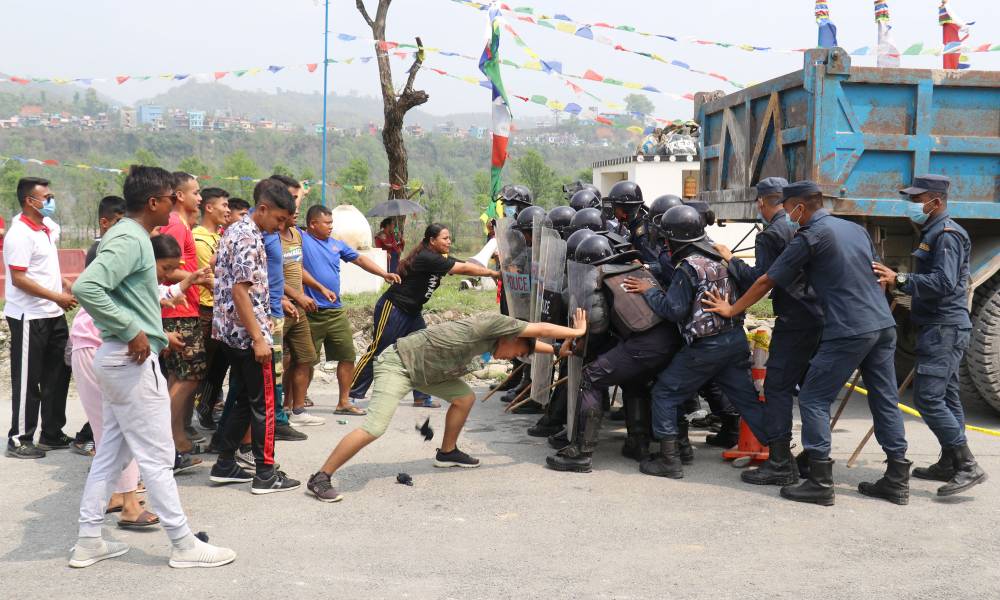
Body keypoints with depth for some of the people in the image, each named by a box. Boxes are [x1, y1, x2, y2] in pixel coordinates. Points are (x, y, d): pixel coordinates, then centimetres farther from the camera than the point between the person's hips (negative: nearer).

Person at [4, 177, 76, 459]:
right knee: (28, 380, -1)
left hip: (53, 315, 9)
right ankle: (19, 439, 9)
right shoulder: (20, 234, -15)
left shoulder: (45, 230, 13)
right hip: (29, 317, -9)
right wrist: (57, 297, -20)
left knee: (57, 375, 13)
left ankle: (52, 434, 23)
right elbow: (18, 278, -20)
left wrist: (65, 283, 10)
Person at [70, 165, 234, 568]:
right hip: (134, 360, -10)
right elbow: (86, 287, -30)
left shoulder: (130, 236, 12)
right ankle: (184, 545, 7)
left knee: (111, 452, 15)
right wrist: (132, 330, -24)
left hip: (118, 357, 10)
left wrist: (157, 336, 16)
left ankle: (89, 541, 22)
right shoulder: (130, 240, -18)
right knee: (156, 456, -2)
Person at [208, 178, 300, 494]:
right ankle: (266, 474, 4)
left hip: (230, 331, 10)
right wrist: (258, 338, -23)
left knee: (245, 400, 16)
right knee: (264, 403, -2)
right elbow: (241, 292, -23)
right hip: (247, 332, -10)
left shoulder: (235, 230, 13)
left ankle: (225, 465, 21)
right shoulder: (249, 239, -17)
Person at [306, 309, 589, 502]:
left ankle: (447, 453, 30)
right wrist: (577, 331, -4)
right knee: (374, 429, -20)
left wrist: (557, 350, 25)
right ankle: (321, 478, -14)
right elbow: (541, 328, -15)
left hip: (423, 367, 10)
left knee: (465, 398, 12)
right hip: (396, 364, -10)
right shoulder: (490, 323, -18)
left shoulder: (492, 340, 7)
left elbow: (528, 343, 27)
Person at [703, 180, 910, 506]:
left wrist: (731, 310, 9)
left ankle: (820, 482, -3)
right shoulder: (856, 228, 16)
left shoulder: (809, 237, -6)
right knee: (885, 400, 12)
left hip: (848, 331, -8)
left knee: (814, 399, 0)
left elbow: (767, 281, -1)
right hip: (884, 324, 8)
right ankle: (897, 480, 15)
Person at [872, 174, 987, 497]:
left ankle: (968, 467, -14)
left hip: (944, 328, -11)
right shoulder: (932, 232, 18)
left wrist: (899, 280, -29)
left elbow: (943, 283, -26)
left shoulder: (947, 234, -15)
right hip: (941, 328, 11)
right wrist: (900, 280, 15)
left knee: (928, 397, -15)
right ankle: (949, 464, 23)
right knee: (945, 397, 15)